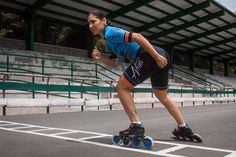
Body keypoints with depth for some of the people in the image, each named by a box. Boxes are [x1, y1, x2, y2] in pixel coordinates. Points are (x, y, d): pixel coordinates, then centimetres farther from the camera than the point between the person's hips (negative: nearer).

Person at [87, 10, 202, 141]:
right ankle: (183, 127, 31)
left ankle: (136, 126, 0)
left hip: (149, 56, -10)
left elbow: (137, 36, -17)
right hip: (160, 55, 10)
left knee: (121, 87, 0)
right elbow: (114, 63, 24)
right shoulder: (109, 41, 23)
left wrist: (157, 57, -20)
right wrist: (100, 58, 6)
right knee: (162, 96, 24)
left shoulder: (110, 33, -6)